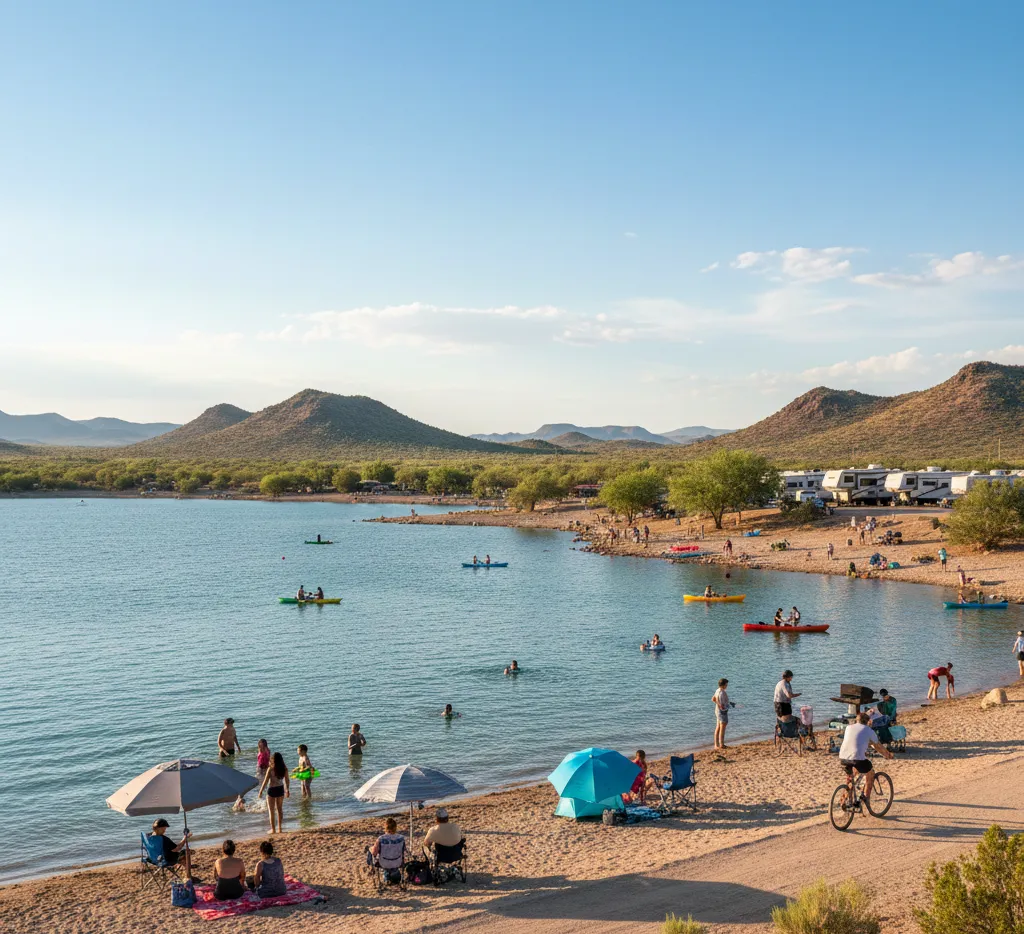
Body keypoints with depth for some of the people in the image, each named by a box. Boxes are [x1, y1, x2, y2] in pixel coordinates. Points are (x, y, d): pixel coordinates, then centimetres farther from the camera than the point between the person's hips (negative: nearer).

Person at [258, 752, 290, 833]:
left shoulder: (270, 769, -18)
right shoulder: (284, 769, -7)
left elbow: (265, 781, -15)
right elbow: (287, 781, 2)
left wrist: (261, 791, -6)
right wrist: (287, 790, 16)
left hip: (272, 790, -4)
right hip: (280, 789, 4)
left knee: (271, 810, 10)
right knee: (280, 809, 17)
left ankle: (273, 829, 12)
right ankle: (279, 828, 21)